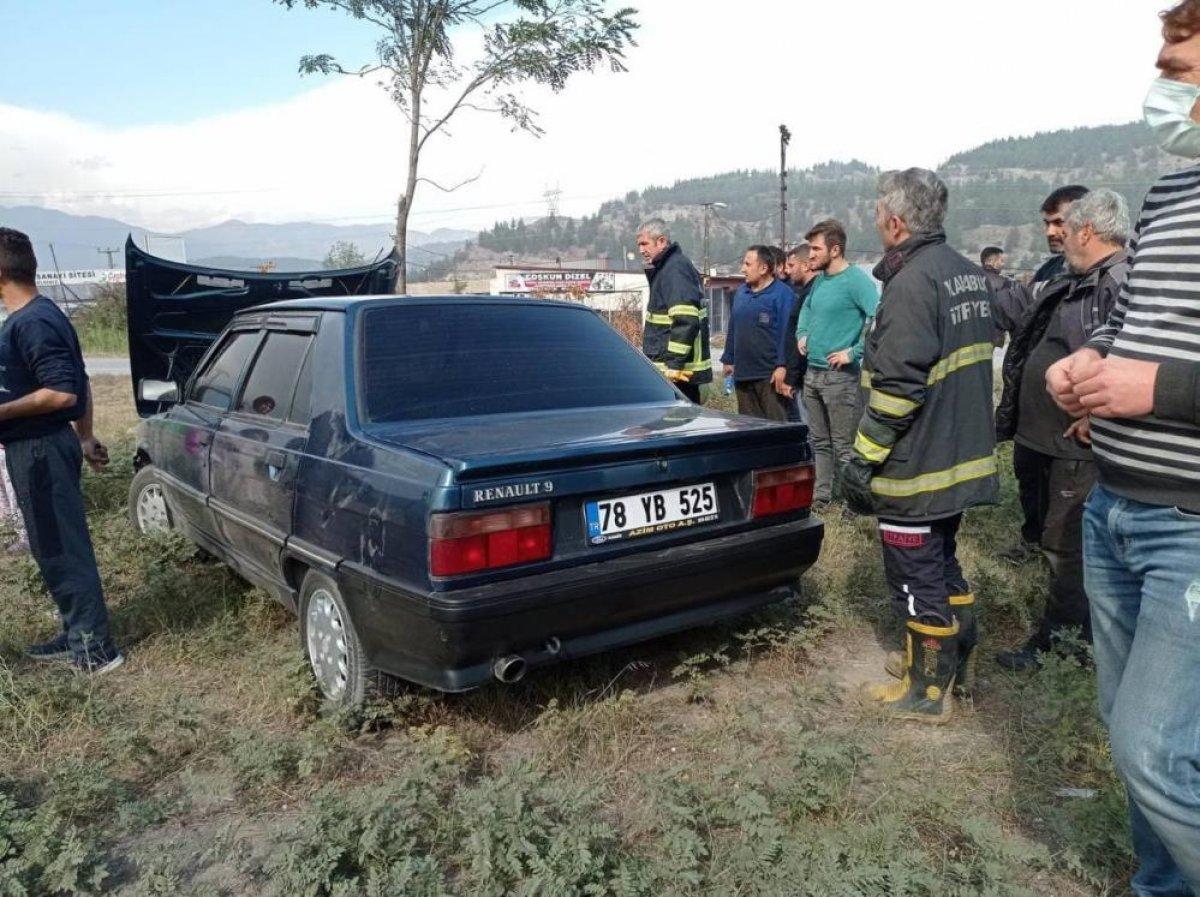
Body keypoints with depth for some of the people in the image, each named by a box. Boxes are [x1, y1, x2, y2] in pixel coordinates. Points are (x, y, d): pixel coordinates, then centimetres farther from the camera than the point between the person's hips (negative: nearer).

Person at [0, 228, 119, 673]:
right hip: (44, 446, 10)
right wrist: (84, 438, 24)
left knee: (61, 549, -3)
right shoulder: (41, 315, 13)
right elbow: (78, 382, 18)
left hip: (40, 451, -10)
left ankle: (95, 648, 5)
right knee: (57, 547, 16)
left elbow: (62, 393, -25)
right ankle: (78, 634, 26)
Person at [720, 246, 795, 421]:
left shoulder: (782, 294, -7)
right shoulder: (741, 292, 16)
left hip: (770, 375, -7)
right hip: (742, 374, 7)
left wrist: (782, 365, -19)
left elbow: (787, 333, -13)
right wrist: (728, 359, 19)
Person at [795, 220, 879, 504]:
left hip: (841, 376, -8)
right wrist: (802, 334, 16)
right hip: (812, 372, 8)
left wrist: (854, 353, -22)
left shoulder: (855, 280, -14)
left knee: (844, 446, -2)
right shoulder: (819, 280, 11)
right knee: (820, 441, 16)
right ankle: (822, 494, 26)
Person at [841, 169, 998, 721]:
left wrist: (863, 460, -18)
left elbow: (897, 387, -24)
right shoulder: (969, 273, 10)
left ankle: (927, 692, 16)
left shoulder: (912, 282, -20)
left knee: (917, 577, 3)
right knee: (943, 562, 23)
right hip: (963, 457, 10)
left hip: (917, 466, -9)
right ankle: (957, 662, 36)